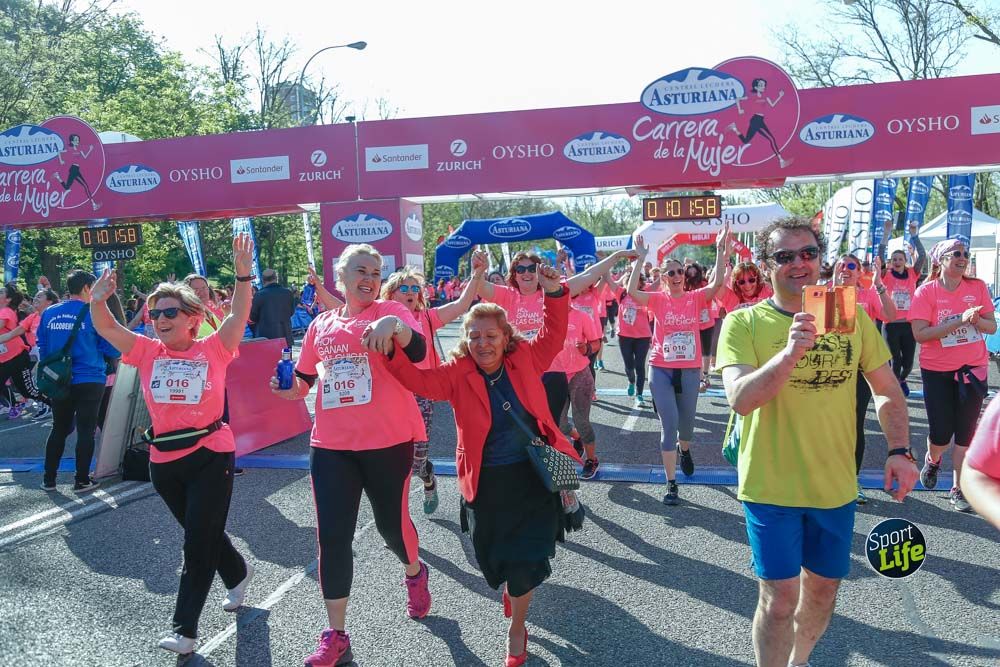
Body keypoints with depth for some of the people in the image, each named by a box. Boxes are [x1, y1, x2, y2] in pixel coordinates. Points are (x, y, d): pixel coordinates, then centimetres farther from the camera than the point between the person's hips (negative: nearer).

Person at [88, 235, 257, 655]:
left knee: (198, 542, -3)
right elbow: (107, 328, -3)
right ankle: (238, 574, 47)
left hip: (211, 455, -4)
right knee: (202, 533, 20)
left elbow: (239, 317, -15)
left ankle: (185, 629, 7)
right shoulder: (147, 352, 5)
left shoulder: (213, 349, -3)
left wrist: (243, 274, -27)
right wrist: (98, 300, -23)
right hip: (164, 460, 4)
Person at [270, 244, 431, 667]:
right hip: (331, 444, 4)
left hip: (387, 441, -3)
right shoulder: (321, 325, 9)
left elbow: (418, 351, -25)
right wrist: (290, 387, 2)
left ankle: (414, 574, 47)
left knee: (391, 523, 11)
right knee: (332, 536, 2)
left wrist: (393, 324, -42)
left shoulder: (391, 311, -3)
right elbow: (303, 380, 21)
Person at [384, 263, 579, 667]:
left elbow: (553, 335, -1)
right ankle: (513, 585, 52)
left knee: (525, 561, 2)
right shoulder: (458, 375, -9)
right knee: (493, 557, 14)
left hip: (533, 477, 0)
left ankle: (517, 628, 28)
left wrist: (554, 293, -14)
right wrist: (389, 349, -32)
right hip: (486, 483, 0)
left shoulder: (525, 360, -5)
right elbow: (418, 381, -17)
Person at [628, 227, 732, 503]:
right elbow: (631, 291, -19)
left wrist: (721, 252, -21)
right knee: (669, 424, -5)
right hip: (661, 370, -2)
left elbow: (717, 284, -16)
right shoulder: (658, 299, -3)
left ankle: (684, 449, 54)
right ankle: (671, 483, 3)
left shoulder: (695, 298, 0)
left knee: (686, 422, 17)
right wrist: (641, 258, -19)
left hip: (690, 370, 2)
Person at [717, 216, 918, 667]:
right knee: (780, 598, 0)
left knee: (823, 588, 19)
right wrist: (791, 352, -37)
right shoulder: (744, 323, -11)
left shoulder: (852, 316, 0)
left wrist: (899, 450, -3)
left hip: (836, 483, 4)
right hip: (771, 485, -4)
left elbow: (887, 390, 9)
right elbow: (740, 400, -24)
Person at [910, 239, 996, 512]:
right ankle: (932, 460, 36)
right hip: (937, 370, -2)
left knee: (965, 432, 5)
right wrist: (959, 321, -24)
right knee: (941, 432, 2)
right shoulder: (926, 292, -9)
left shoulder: (977, 287, 0)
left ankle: (959, 489, 16)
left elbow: (992, 326, 3)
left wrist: (977, 320, -19)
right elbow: (920, 334, -17)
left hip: (972, 367, 2)